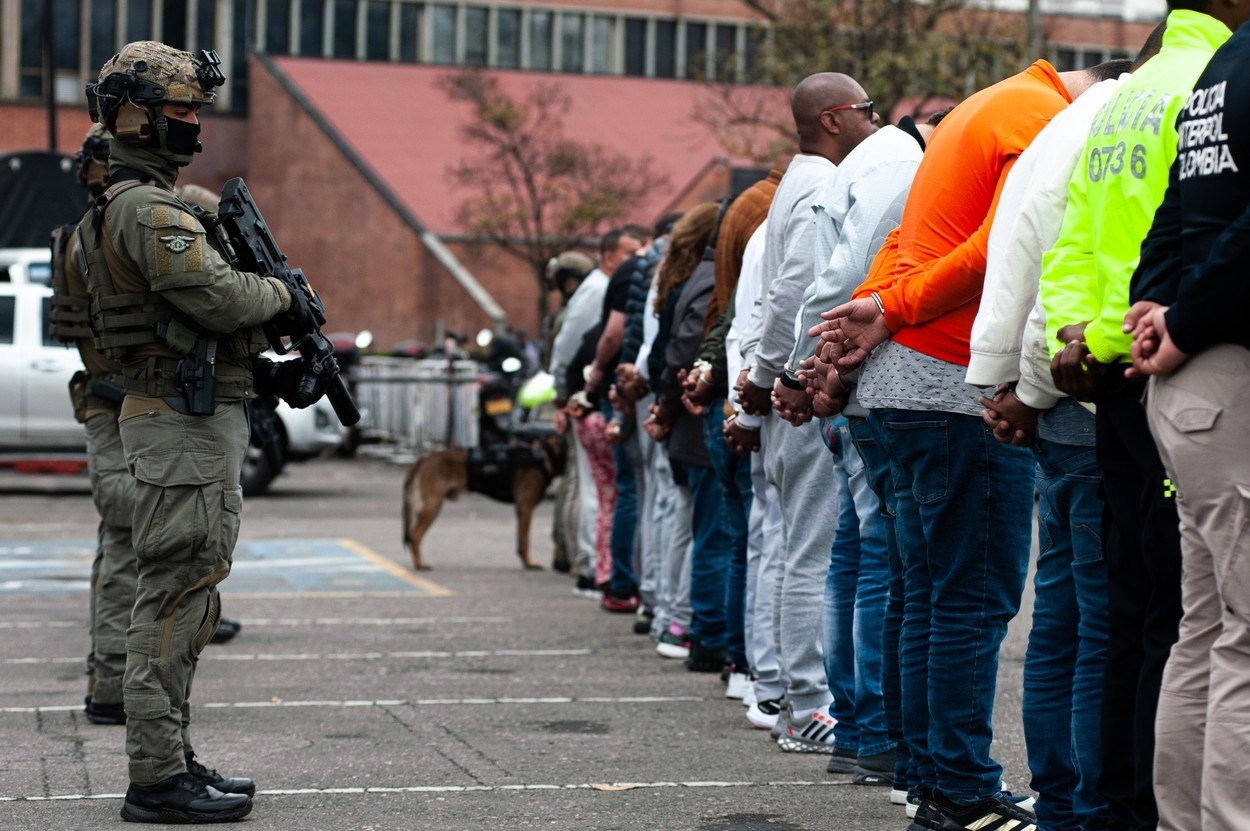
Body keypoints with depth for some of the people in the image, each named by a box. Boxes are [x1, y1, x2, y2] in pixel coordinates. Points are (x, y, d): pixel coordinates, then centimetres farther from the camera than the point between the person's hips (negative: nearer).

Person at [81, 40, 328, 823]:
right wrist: (284, 295, -4)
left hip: (201, 417, 11)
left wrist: (268, 371, 12)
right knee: (175, 596, -8)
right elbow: (217, 295, -24)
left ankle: (171, 758, 21)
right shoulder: (146, 208, -14)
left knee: (185, 597, 14)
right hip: (183, 424, -11)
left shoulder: (154, 203, 20)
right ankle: (158, 779, -5)